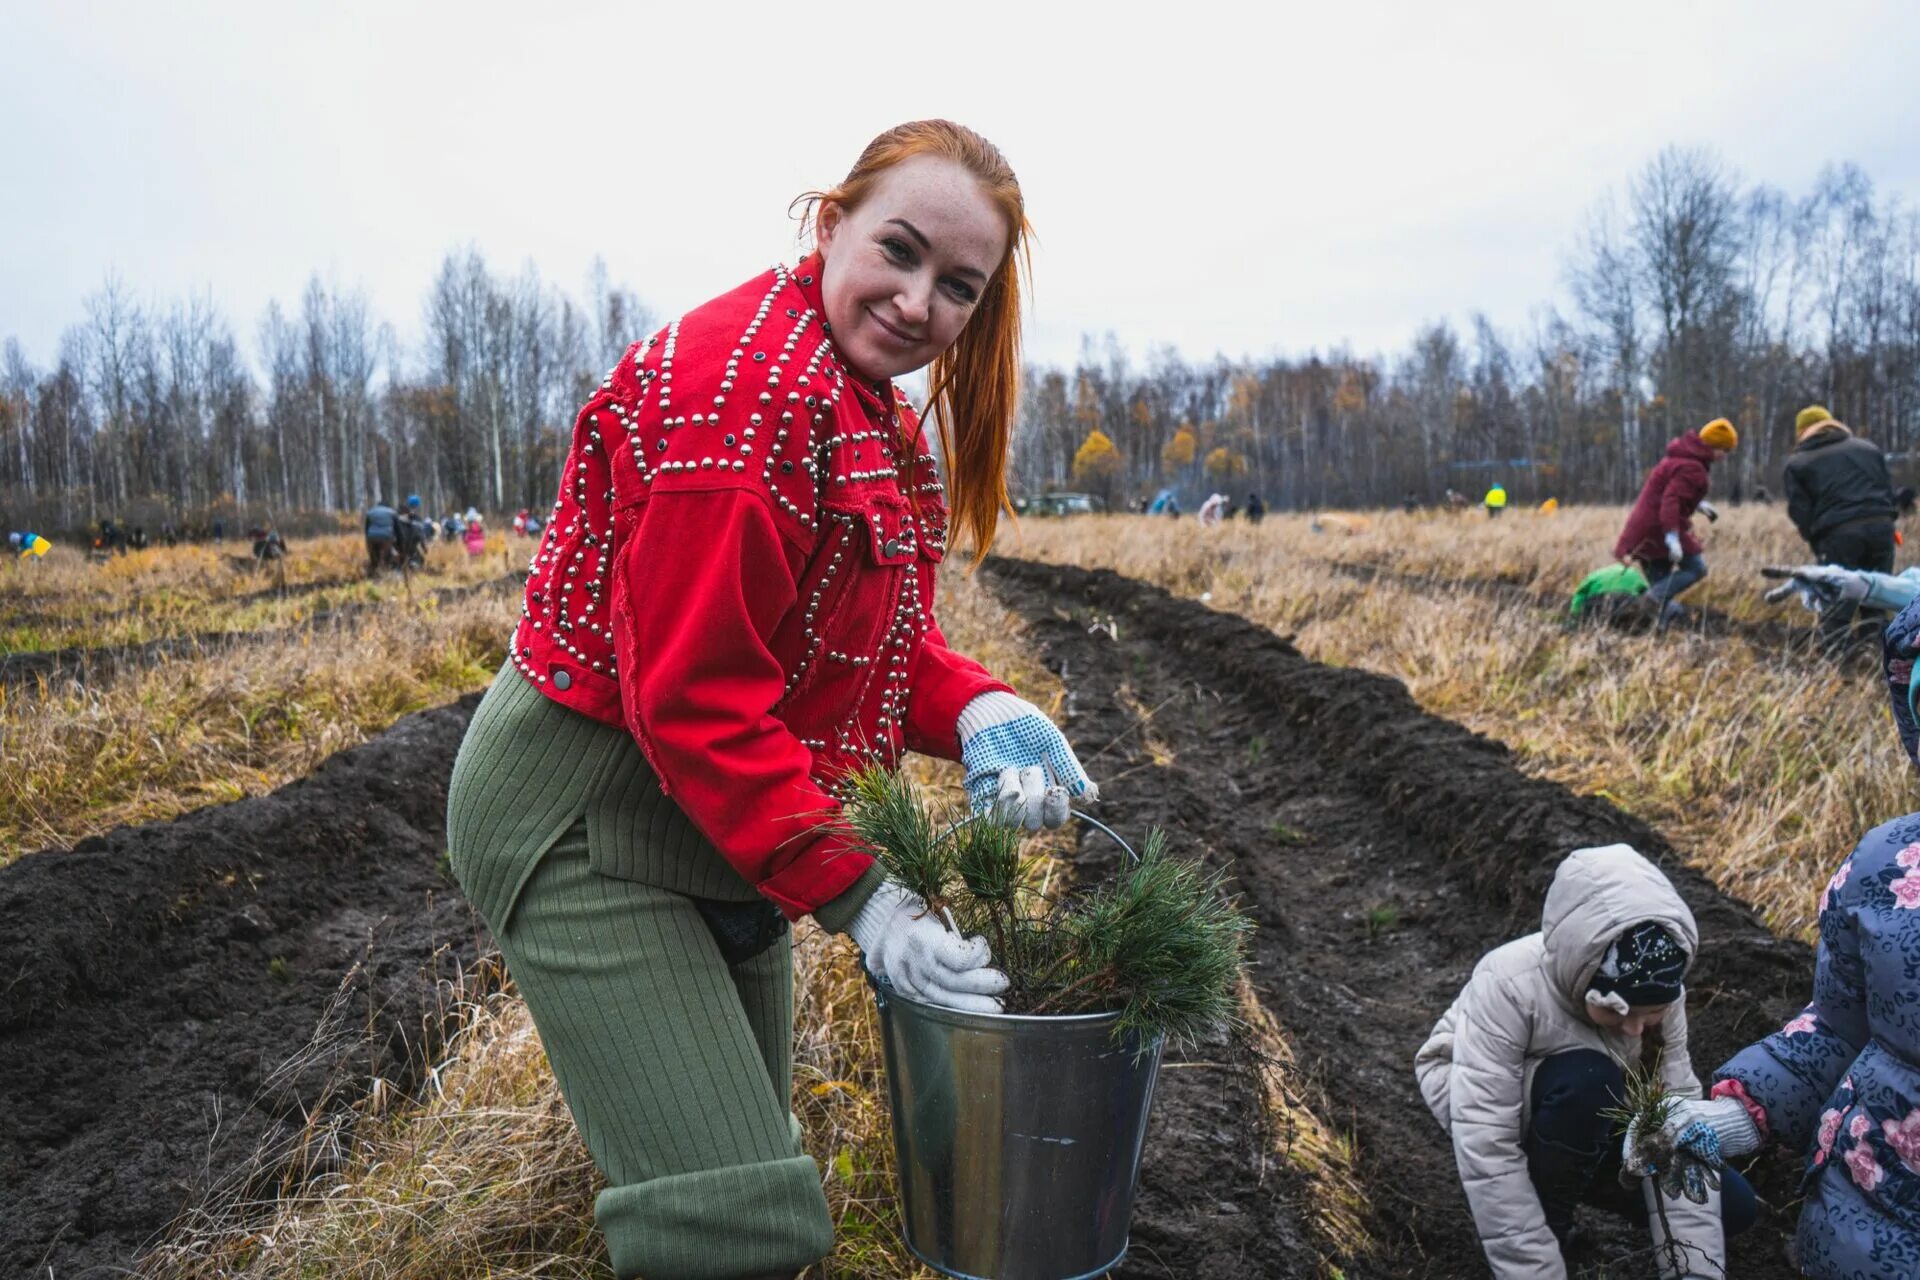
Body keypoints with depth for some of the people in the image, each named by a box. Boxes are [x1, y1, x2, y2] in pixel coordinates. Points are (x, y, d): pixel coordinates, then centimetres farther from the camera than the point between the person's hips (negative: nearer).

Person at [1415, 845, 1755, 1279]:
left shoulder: (1658, 997, -21)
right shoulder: (1508, 986, -37)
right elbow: (1487, 1150, -38)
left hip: (1588, 1118, 5)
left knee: (1734, 1206, -7)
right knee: (1586, 1081, -36)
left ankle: (1565, 1177, 11)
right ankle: (1548, 1222, -12)